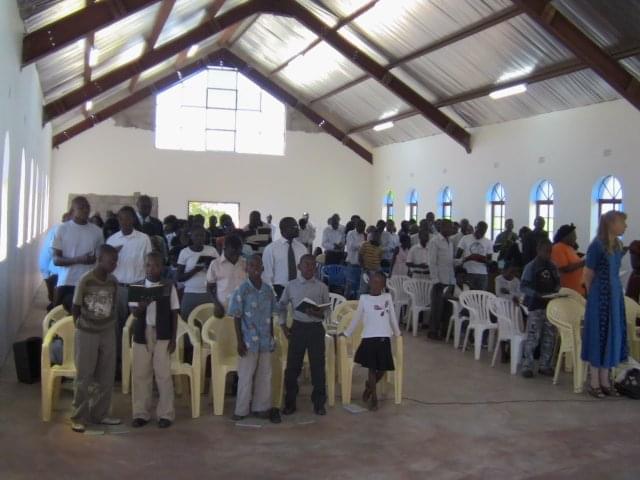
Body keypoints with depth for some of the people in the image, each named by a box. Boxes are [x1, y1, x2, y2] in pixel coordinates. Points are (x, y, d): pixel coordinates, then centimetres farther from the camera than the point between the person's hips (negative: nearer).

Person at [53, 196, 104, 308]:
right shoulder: (62, 229, 0)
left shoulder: (97, 231, 7)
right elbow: (56, 260, -4)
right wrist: (78, 259, -20)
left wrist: (95, 258, -8)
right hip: (66, 283, -1)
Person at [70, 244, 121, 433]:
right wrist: (82, 325, 3)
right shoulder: (85, 280, -14)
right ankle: (79, 417, 12)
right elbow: (75, 308, -5)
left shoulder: (113, 281, 1)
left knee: (106, 376, 8)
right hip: (86, 333, -5)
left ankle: (99, 414, 20)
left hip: (108, 333, 5)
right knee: (84, 376, 1)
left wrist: (110, 324, 2)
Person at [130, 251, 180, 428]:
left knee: (163, 374, 1)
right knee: (140, 373, 6)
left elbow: (174, 313, 1)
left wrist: (173, 338, -4)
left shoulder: (169, 287, -1)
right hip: (142, 333, 2)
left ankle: (166, 414, 9)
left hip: (162, 335, -2)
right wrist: (141, 306, -24)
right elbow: (135, 313, -1)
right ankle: (141, 413, 16)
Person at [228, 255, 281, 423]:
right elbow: (237, 317, -6)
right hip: (249, 340, -4)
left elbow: (271, 316, 11)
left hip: (265, 340, 4)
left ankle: (262, 408, 22)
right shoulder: (242, 290, -8)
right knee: (246, 376, 4)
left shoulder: (268, 290, 4)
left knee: (265, 375, 10)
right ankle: (241, 410, 15)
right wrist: (240, 341, -10)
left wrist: (272, 337, 10)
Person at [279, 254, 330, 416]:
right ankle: (290, 403, 19)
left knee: (318, 366, 4)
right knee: (292, 366, 5)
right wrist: (283, 325, 4)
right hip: (298, 327, 1)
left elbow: (327, 311, 3)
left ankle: (319, 403, 18)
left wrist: (317, 313, -18)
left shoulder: (322, 287, 2)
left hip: (316, 328, 0)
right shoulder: (291, 286, 3)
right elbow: (282, 306, 12)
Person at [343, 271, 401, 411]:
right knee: (372, 368, 3)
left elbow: (392, 316, 15)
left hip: (384, 338, 2)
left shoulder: (388, 297, 5)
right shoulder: (364, 298, 1)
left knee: (382, 369, 6)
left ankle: (369, 386, 34)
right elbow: (356, 318, 9)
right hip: (368, 338, -2)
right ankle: (374, 397, 17)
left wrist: (397, 332, 22)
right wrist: (346, 333, 13)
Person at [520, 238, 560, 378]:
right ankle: (527, 366, 0)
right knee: (532, 337, -8)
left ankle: (545, 365, 19)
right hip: (535, 306, -5)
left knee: (549, 338, 8)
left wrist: (555, 293, -4)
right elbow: (523, 286, -8)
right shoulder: (531, 266, -4)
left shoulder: (553, 267, 11)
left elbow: (557, 284, 18)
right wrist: (537, 295, -20)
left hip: (551, 306, 6)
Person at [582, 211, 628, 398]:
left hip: (615, 295, 7)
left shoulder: (618, 245, 7)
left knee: (612, 335, 12)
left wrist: (615, 292, 12)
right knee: (598, 336, 1)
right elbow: (588, 275, -9)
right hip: (600, 297, -7)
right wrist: (595, 296, 2)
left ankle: (605, 381, 22)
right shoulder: (597, 245, -15)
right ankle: (594, 382, 12)